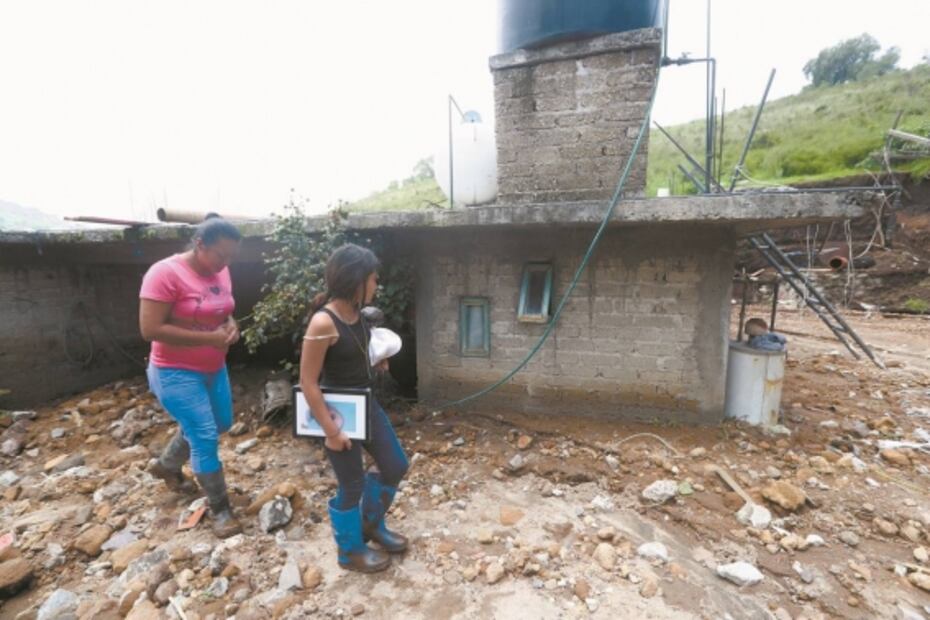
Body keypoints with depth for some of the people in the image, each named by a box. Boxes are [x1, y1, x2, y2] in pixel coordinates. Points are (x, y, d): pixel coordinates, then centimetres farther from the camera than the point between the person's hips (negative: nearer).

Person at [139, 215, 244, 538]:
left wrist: (231, 325, -9)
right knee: (205, 437, -4)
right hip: (176, 373, -8)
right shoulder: (165, 273, -22)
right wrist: (210, 338, -26)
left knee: (221, 424, 22)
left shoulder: (219, 272, -1)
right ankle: (219, 507, 15)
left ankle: (166, 465, 48)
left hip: (214, 368, 8)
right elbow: (150, 330, -25)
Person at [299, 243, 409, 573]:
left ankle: (372, 524, 44)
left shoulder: (356, 312, -2)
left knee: (395, 466, 17)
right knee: (352, 485, 11)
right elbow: (308, 383, -21)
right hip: (339, 410, -8)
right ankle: (351, 551, 39)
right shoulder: (323, 323, -26)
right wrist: (331, 431, -18)